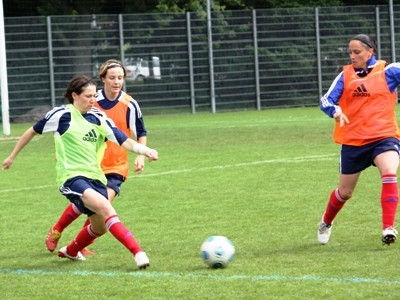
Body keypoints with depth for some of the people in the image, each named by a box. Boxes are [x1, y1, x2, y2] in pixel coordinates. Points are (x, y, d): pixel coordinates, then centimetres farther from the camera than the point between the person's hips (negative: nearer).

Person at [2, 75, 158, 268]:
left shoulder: (99, 118, 5)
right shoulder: (61, 115, -6)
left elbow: (124, 141, -4)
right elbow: (32, 132, 8)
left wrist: (145, 150, -23)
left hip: (95, 177, 6)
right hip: (72, 177, -6)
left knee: (100, 227, 14)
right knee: (105, 208, -29)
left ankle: (70, 251, 44)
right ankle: (138, 252, -36)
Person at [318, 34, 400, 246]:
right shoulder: (345, 75, 2)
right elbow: (326, 101, -4)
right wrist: (335, 111, -25)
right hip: (353, 141, 2)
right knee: (344, 192, 14)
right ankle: (326, 223, 43)